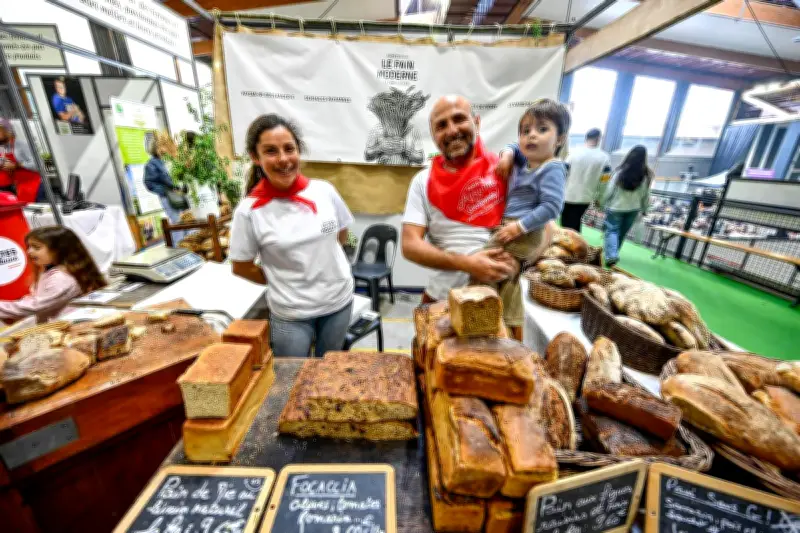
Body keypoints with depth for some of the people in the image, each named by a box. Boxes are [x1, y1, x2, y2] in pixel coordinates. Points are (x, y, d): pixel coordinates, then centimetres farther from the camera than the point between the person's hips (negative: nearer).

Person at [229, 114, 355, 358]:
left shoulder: (324, 190, -8)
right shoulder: (249, 210, -14)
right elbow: (241, 267, -3)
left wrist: (319, 255, 1)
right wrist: (280, 282, -1)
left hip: (339, 300, 3)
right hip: (290, 314, -2)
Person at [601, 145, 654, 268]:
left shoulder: (621, 171, -14)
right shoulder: (647, 175, -6)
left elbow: (610, 190, -9)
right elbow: (646, 195, 3)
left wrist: (604, 203, 5)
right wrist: (644, 209, 16)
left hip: (616, 207, -3)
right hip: (633, 208, 3)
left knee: (611, 230, 2)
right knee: (622, 232, 15)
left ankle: (611, 256, -16)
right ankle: (613, 254, 27)